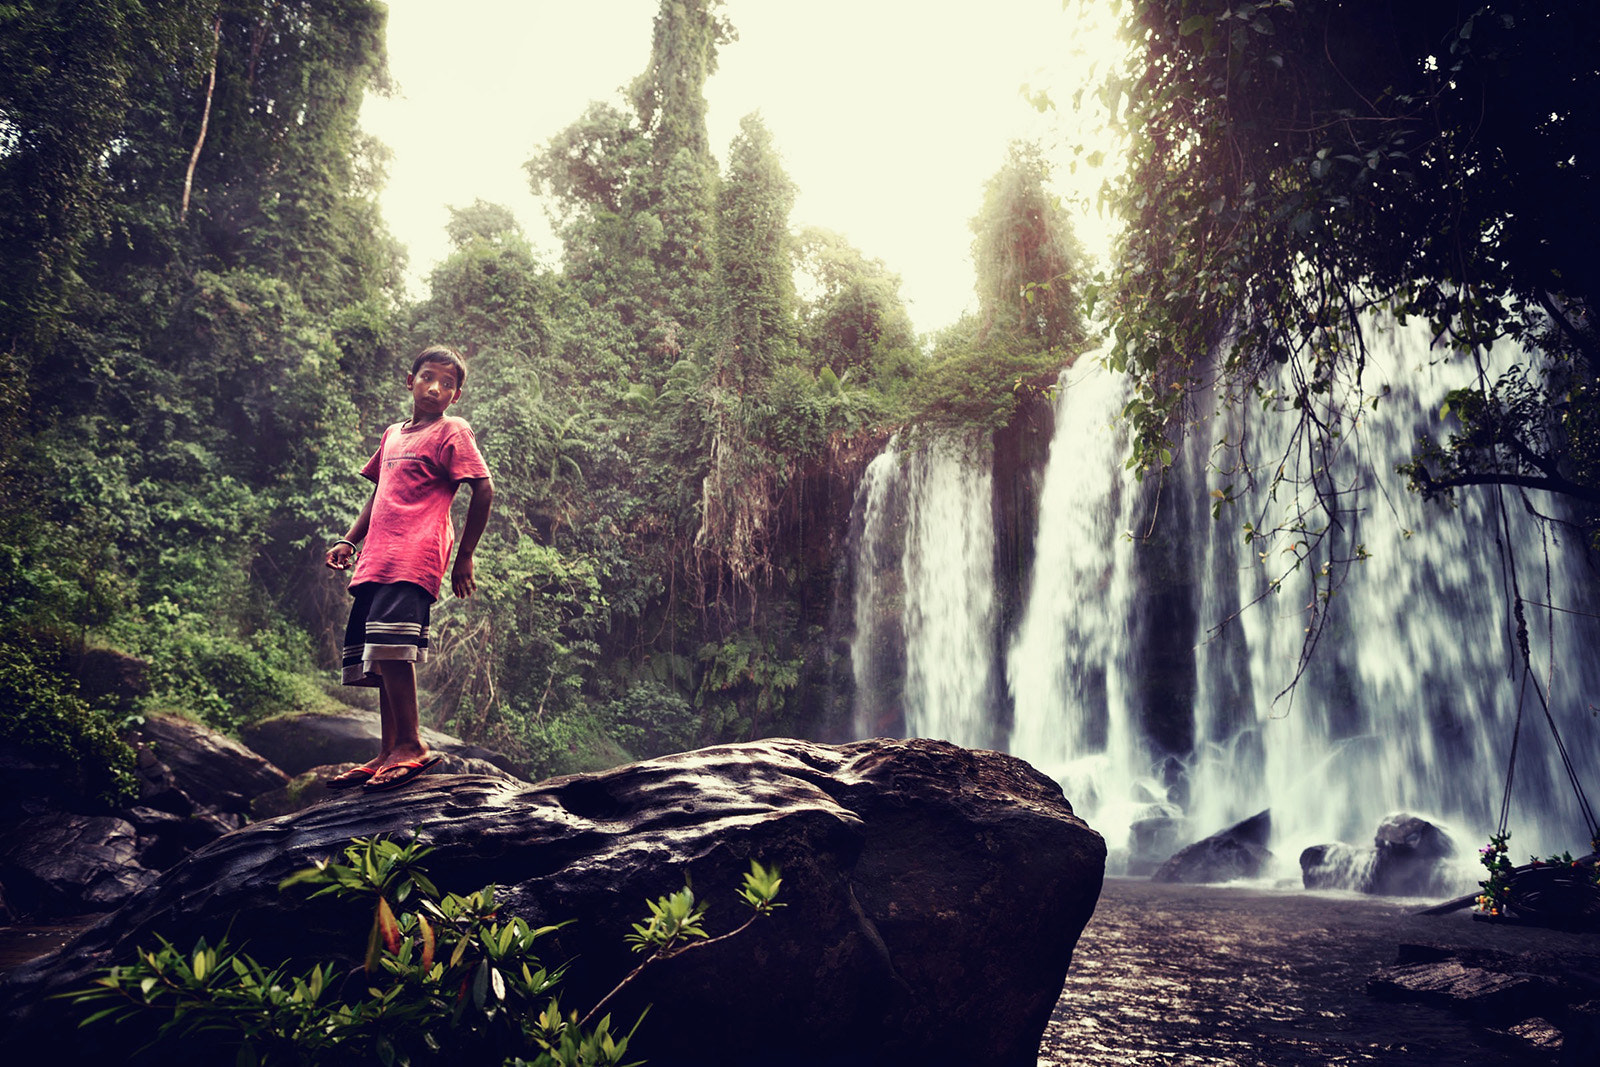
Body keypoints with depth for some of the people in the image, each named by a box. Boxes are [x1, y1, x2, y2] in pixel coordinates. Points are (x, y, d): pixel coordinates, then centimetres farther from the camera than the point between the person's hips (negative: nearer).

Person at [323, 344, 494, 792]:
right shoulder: (392, 435, 25)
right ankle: (389, 753, 11)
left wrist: (464, 557, -5)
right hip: (375, 561, 8)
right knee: (377, 655, 6)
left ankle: (410, 745, -20)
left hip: (414, 559, -8)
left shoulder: (452, 432, 3)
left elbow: (483, 491, -3)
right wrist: (350, 541, 19)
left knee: (389, 643, -24)